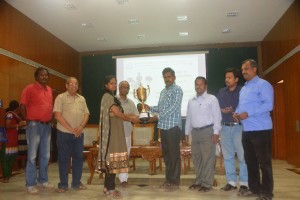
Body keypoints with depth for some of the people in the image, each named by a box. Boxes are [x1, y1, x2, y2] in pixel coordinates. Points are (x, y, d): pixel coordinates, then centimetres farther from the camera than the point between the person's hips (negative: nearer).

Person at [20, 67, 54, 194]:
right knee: (32, 155, -2)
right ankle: (30, 184, 7)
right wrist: (27, 120, -5)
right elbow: (22, 106, -8)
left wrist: (51, 119, 12)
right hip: (35, 125, -6)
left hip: (47, 125, 7)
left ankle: (43, 180, 25)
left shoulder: (49, 90, 13)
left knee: (45, 155, 12)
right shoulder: (29, 88, -7)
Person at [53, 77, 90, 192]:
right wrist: (71, 129, -14)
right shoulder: (61, 97, -3)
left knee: (78, 157, 8)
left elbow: (86, 114, 9)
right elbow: (57, 115, -11)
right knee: (63, 159, 2)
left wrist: (81, 127, -9)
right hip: (64, 133, -4)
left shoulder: (82, 99, 13)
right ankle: (63, 184, 14)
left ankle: (76, 182, 21)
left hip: (79, 134, 5)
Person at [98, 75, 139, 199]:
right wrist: (131, 119, -3)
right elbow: (117, 113, -16)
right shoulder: (108, 97, -10)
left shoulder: (112, 97, 20)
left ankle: (107, 187, 17)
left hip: (115, 131, 9)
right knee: (112, 160, -7)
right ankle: (111, 189, 0)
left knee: (111, 160, 10)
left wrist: (130, 116, 7)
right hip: (111, 132, -9)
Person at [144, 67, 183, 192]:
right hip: (163, 126, 8)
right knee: (166, 153, 12)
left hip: (173, 126, -7)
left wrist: (158, 117, -17)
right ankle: (168, 179, 22)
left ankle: (175, 182, 6)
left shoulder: (177, 90, -6)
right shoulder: (163, 91, 18)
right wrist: (150, 108, 4)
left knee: (174, 154, -2)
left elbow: (174, 108, -16)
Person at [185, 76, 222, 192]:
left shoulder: (212, 99, -3)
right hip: (195, 131, 6)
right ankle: (198, 181, 24)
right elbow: (188, 118, 16)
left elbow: (217, 117, -7)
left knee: (208, 158, -2)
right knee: (196, 158, 12)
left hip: (207, 131, -6)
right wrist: (187, 133, 14)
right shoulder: (191, 101, 14)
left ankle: (207, 183, 8)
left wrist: (216, 132, -12)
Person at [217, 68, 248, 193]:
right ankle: (231, 182, 19)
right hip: (225, 127, 5)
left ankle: (244, 183, 9)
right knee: (228, 156, 9)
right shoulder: (221, 92, 12)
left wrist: (234, 111, -16)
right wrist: (221, 110, -8)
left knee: (242, 156, -3)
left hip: (239, 127, -4)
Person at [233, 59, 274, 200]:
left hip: (260, 130, -9)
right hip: (246, 130, 9)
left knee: (264, 162, 0)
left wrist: (248, 114, -21)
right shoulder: (243, 88, 19)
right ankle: (254, 189, 27)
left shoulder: (263, 84, -7)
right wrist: (236, 113, 2)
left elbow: (268, 105, -19)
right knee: (250, 161, 15)